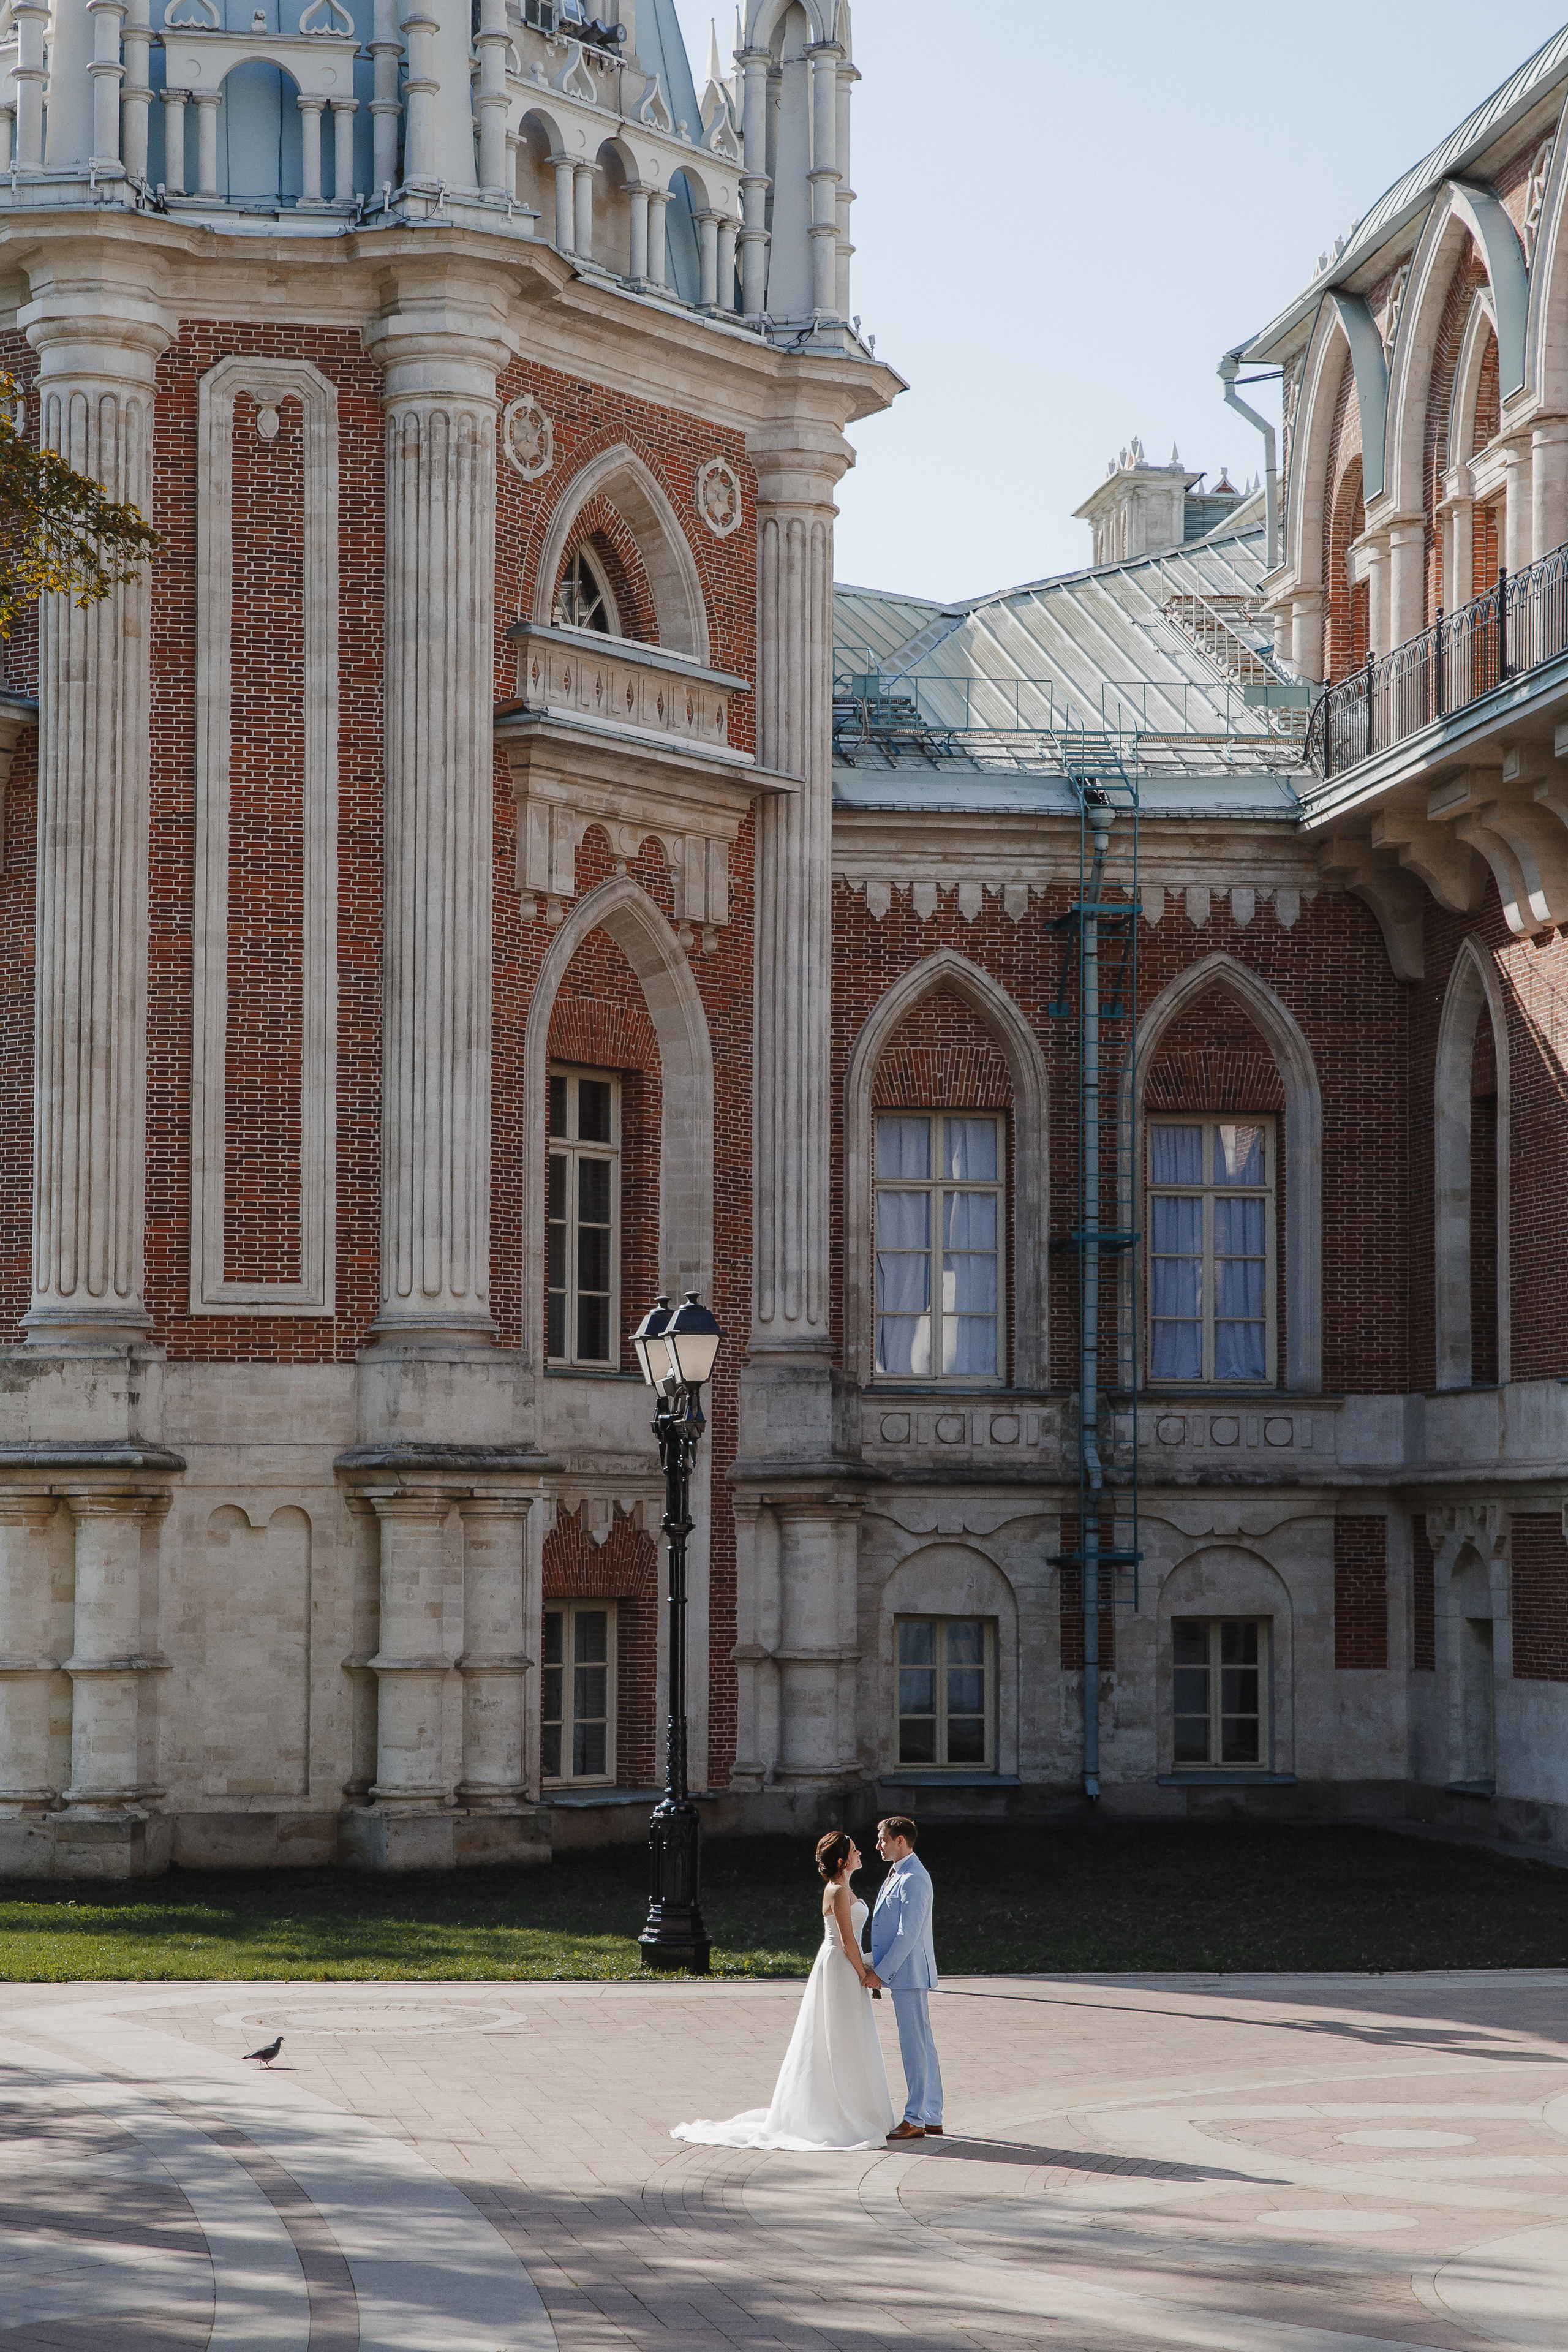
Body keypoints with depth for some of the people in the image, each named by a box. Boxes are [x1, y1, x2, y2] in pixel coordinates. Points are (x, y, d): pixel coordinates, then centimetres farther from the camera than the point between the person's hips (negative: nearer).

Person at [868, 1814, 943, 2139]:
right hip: (903, 1974, 10)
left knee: (915, 2045, -6)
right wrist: (879, 1967, 16)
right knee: (922, 2045, 12)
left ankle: (915, 2120, -3)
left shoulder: (914, 1879, -16)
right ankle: (931, 2118, 17)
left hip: (909, 1973, -10)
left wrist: (881, 1971, -17)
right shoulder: (898, 1875, 16)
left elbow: (908, 1933, -20)